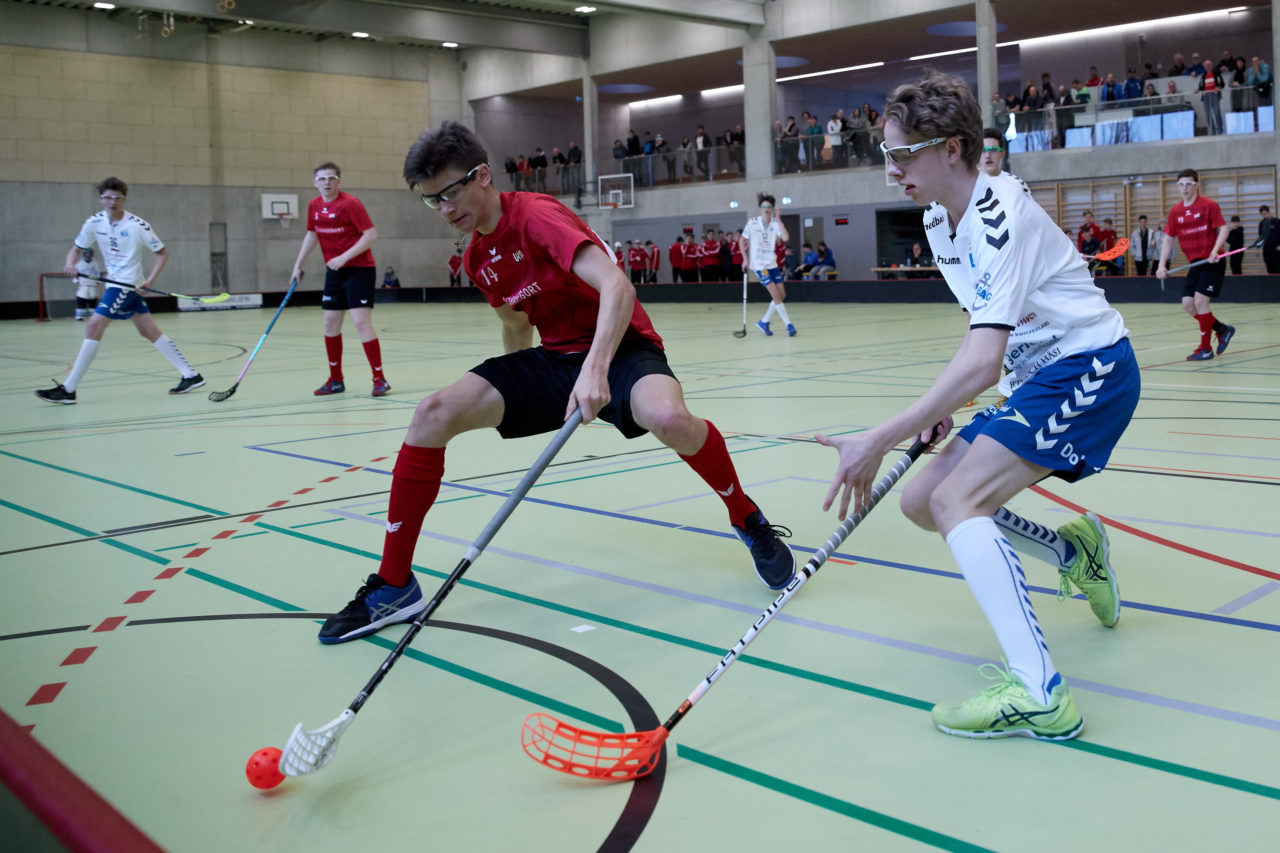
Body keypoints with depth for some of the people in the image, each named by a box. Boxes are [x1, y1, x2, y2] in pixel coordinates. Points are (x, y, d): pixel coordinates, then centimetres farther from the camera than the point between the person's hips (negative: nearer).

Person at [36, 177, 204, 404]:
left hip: (129, 284, -7)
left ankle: (68, 389, -9)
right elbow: (77, 248, 11)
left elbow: (162, 253, -7)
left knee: (94, 326, -12)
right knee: (149, 331, 8)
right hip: (114, 282, 7)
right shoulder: (94, 223, 2)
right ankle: (190, 375, 14)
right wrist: (70, 263, -12)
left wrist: (150, 280, -18)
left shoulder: (138, 225, -14)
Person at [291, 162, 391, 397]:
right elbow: (311, 235, 21)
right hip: (334, 272, 7)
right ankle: (335, 380, 20)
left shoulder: (350, 203, -15)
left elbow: (371, 234, -19)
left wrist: (344, 257, -24)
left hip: (359, 269, -7)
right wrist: (298, 264, 20)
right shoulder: (314, 206, 5)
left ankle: (379, 379, -7)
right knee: (330, 324, 8)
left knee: (361, 322, -14)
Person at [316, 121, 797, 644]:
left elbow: (616, 287, -32)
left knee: (669, 418, -41)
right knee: (433, 414, -14)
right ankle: (393, 587, -6)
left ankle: (748, 521, -8)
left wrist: (596, 368, -45)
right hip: (553, 360, 7)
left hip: (620, 348, -6)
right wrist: (509, 398, 26)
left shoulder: (538, 217, -18)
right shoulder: (476, 260, 6)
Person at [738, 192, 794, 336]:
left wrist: (778, 219, -20)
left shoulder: (775, 224, -3)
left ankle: (764, 322, 17)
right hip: (758, 264, -5)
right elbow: (742, 240, 3)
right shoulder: (752, 223, -8)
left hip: (772, 263, 5)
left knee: (782, 295, 3)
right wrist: (745, 258, -5)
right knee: (776, 294, -13)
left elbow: (785, 238, -20)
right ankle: (789, 324, -7)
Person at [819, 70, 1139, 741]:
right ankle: (1075, 554, 27)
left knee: (956, 498, -25)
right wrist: (946, 406, 4)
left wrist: (881, 441, -37)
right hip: (1037, 376, 9)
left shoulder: (1000, 217, -24)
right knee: (921, 501, 6)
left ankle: (1039, 694, -26)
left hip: (1090, 368, -9)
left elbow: (981, 363, -34)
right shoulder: (938, 220, 5)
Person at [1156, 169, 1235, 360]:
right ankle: (1222, 330, 23)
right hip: (1195, 263, 6)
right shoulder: (1175, 211, 6)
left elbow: (1223, 229, -10)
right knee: (1187, 303, 1)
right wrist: (1162, 265, 0)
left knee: (1200, 300, -15)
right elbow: (1168, 238, 10)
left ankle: (1205, 348, -4)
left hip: (1213, 262, -6)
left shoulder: (1209, 205, -9)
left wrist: (1215, 250, -27)